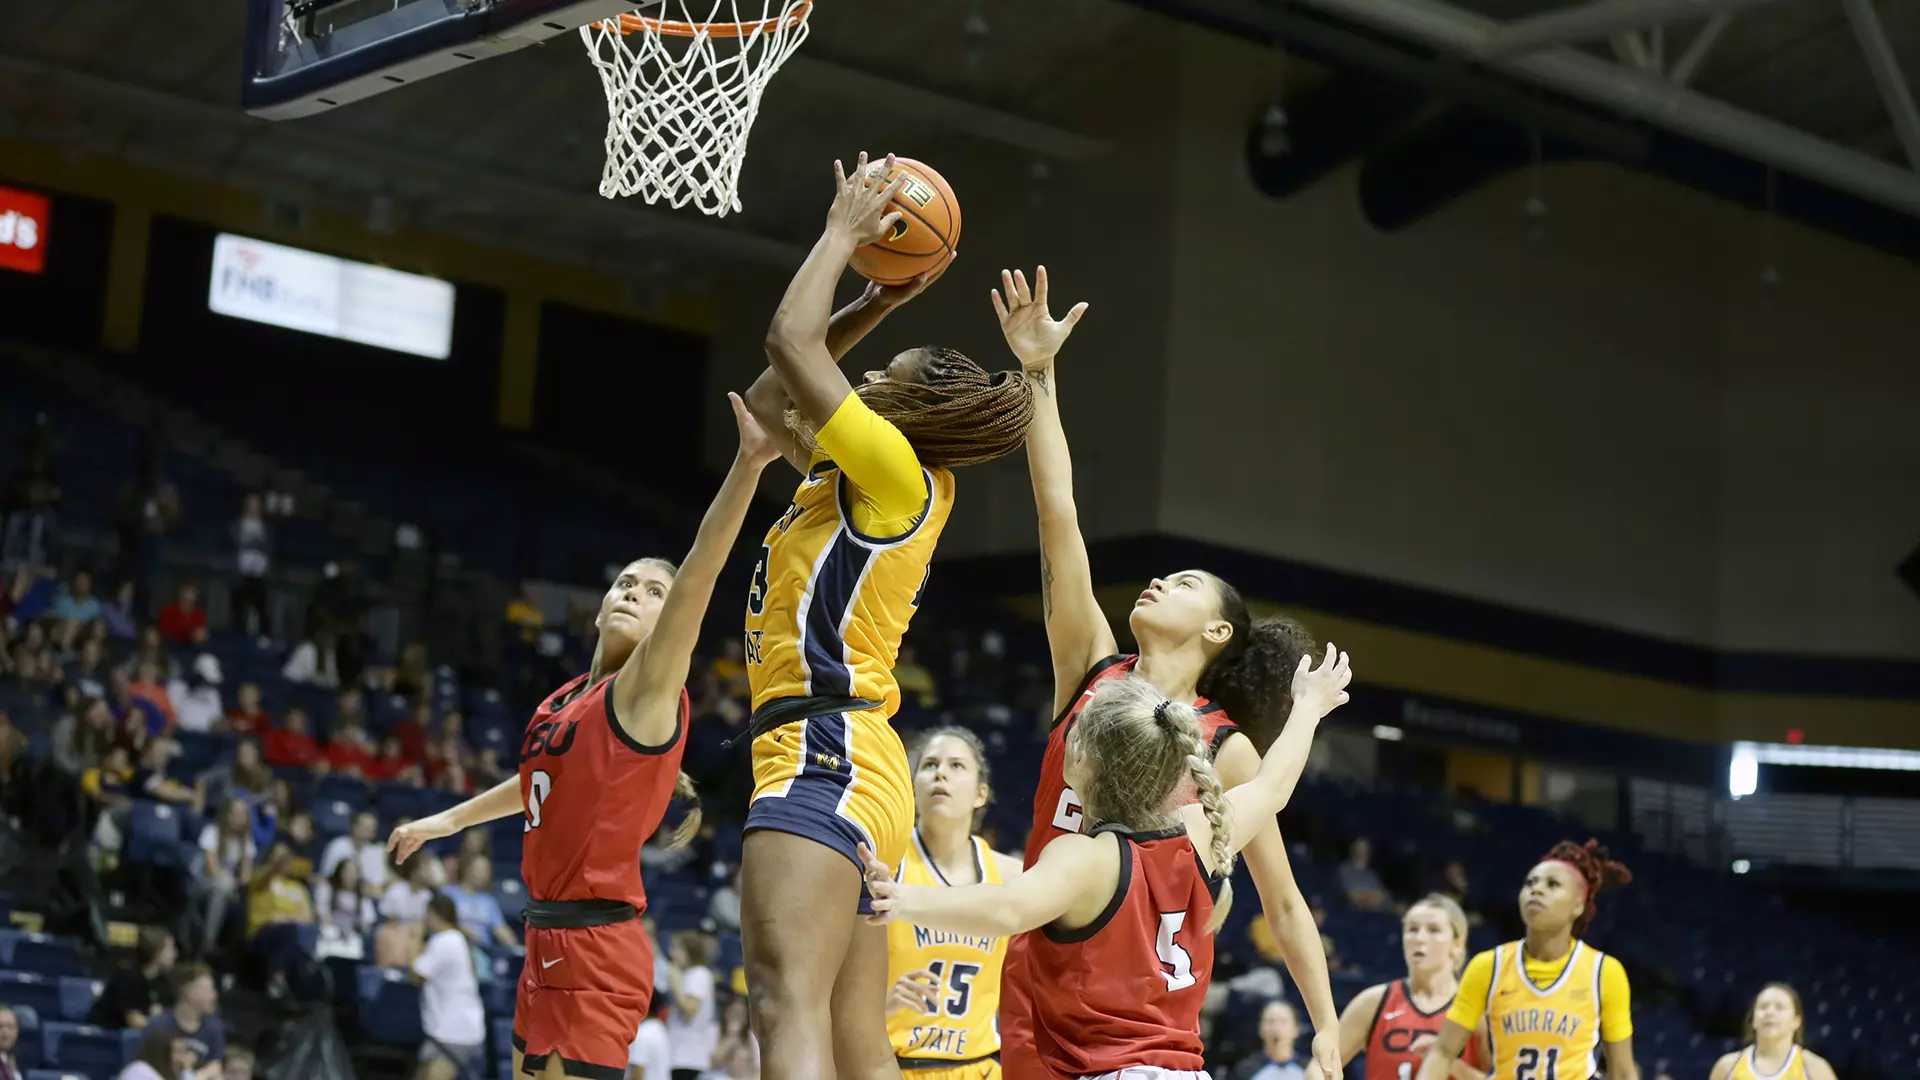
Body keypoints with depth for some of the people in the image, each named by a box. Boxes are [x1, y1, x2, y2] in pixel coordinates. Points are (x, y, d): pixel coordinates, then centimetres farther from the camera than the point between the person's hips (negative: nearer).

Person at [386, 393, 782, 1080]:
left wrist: (748, 465, -40)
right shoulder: (566, 699, 13)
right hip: (548, 943, 9)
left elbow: (696, 576, -25)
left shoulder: (648, 689, -10)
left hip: (597, 952, -9)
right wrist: (445, 821, 48)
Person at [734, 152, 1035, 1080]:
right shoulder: (853, 481, 20)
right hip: (845, 762, 10)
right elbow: (772, 393, 32)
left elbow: (790, 341, -8)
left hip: (825, 753, -10)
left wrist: (843, 233, 6)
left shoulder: (898, 472, -5)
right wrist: (878, 303, 26)